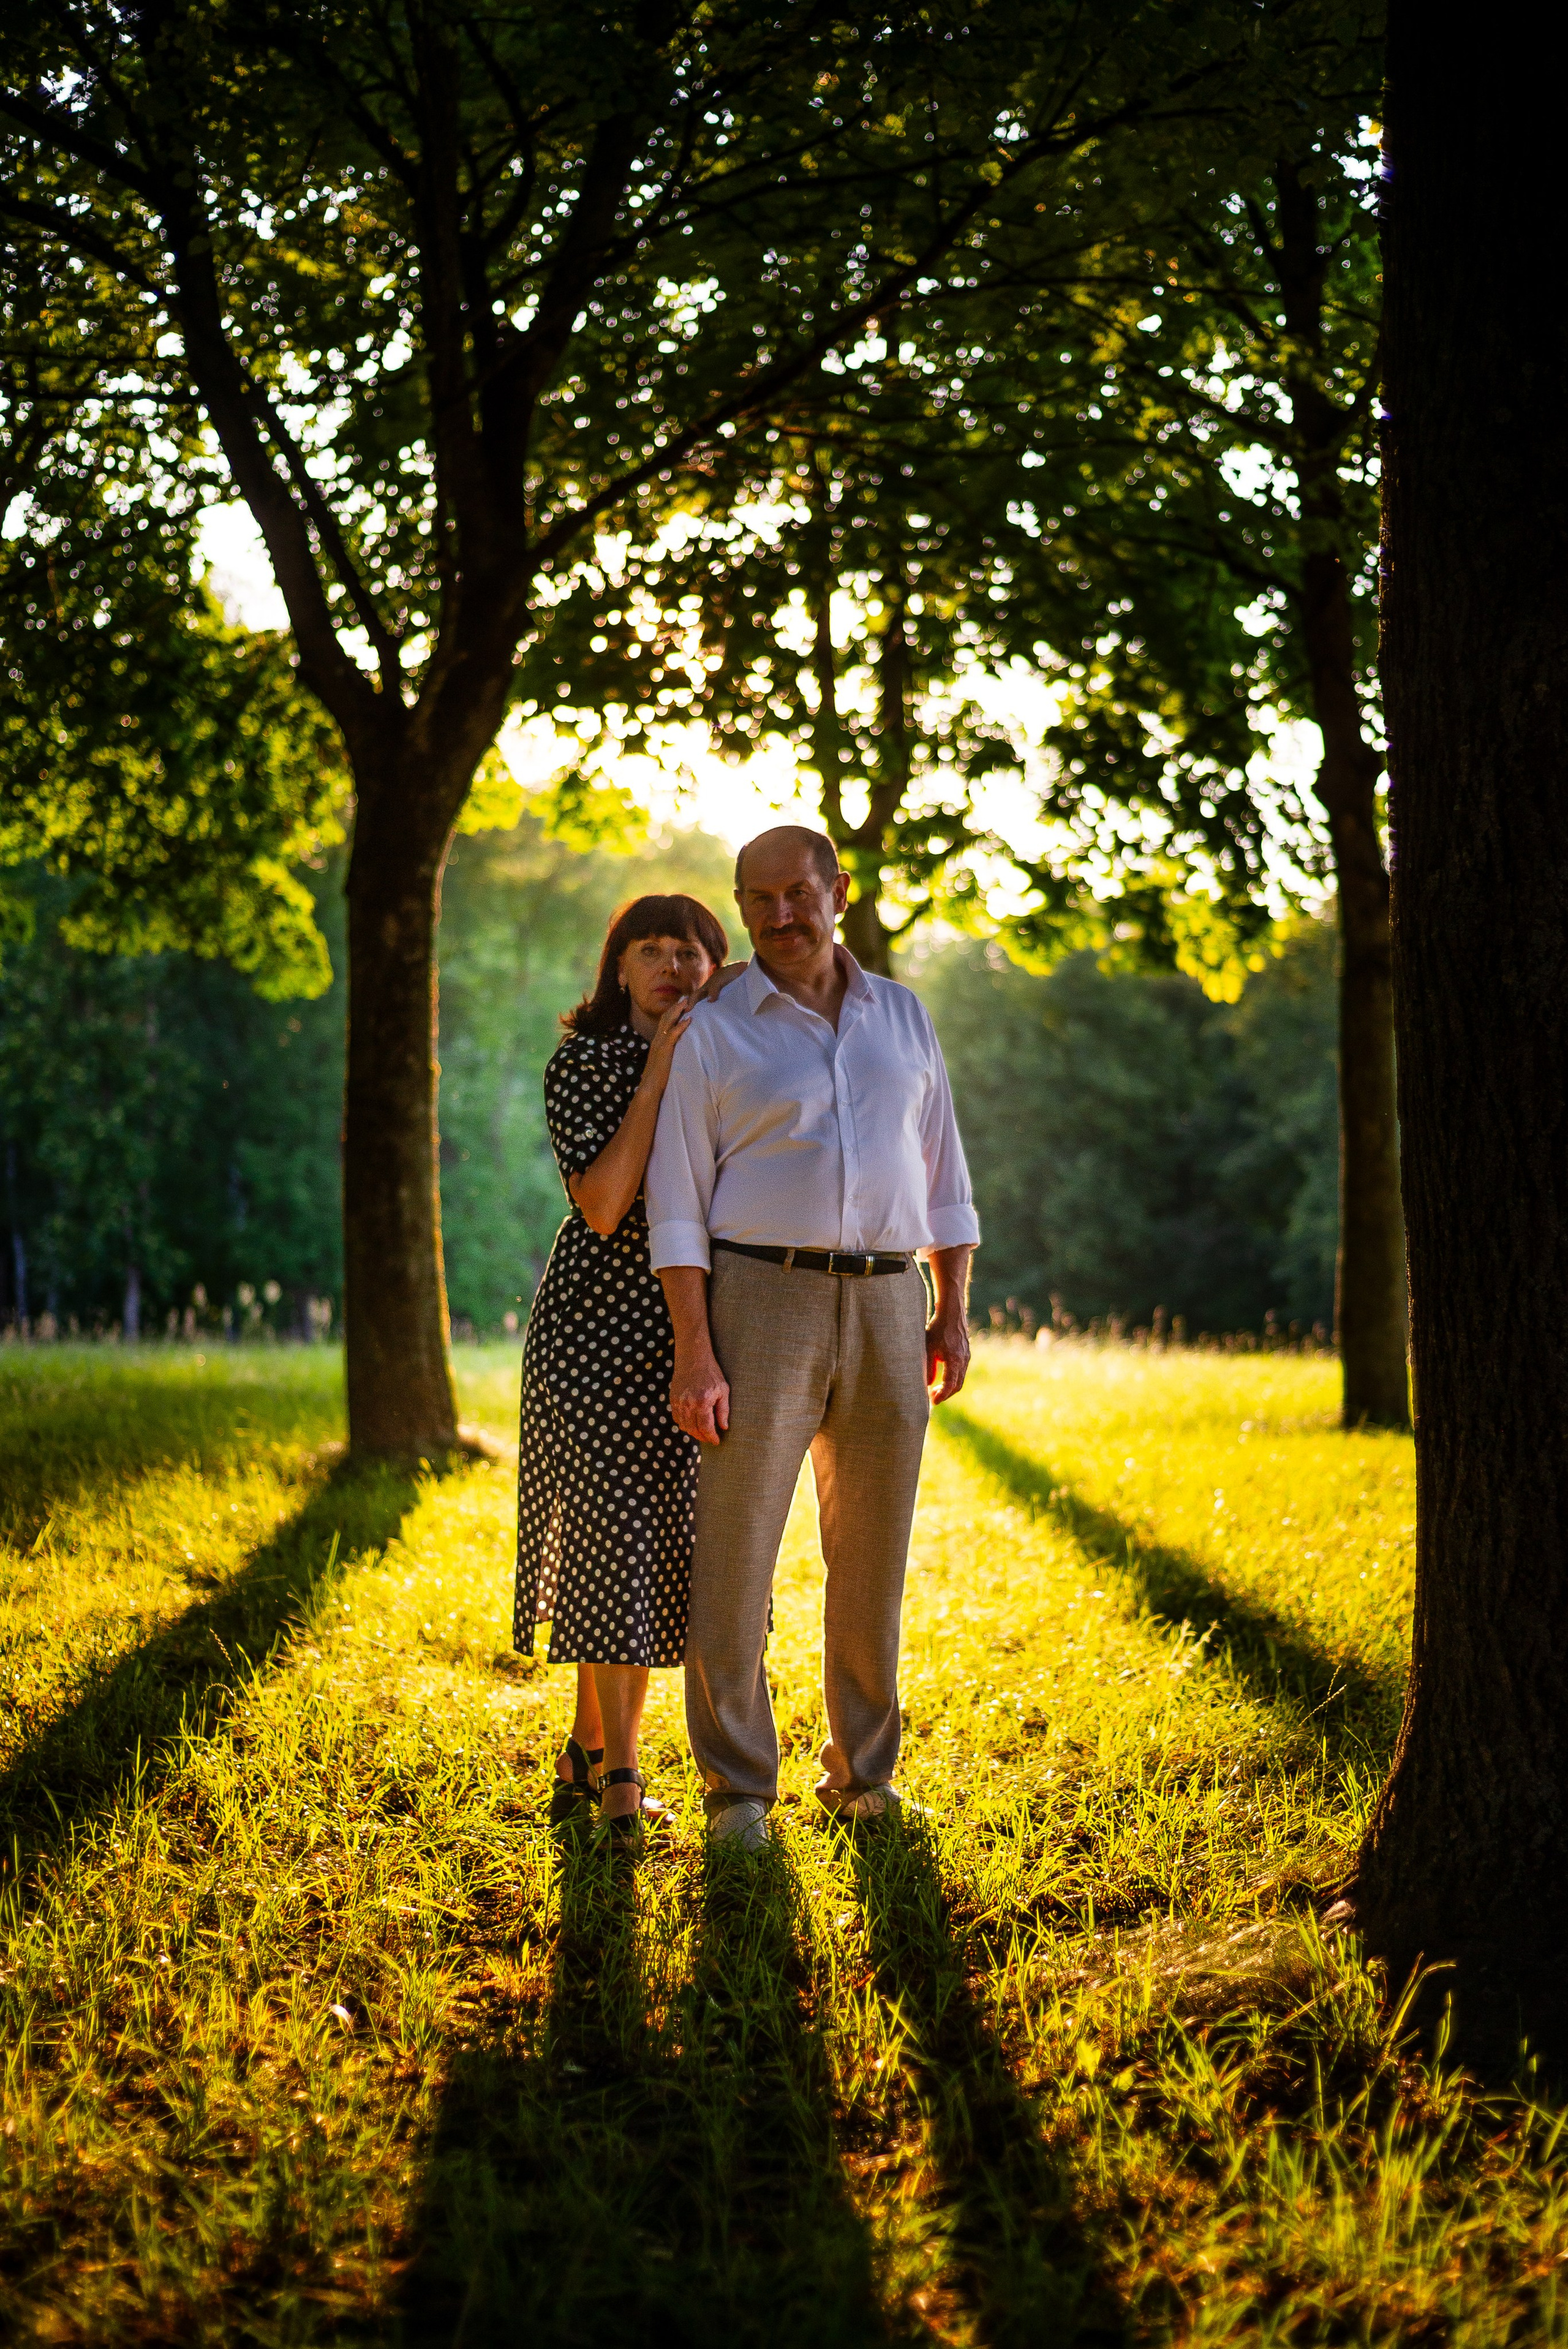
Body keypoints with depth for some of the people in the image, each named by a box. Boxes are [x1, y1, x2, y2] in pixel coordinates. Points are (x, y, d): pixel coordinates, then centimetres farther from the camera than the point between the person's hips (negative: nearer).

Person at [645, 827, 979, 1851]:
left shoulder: (903, 1018, 13)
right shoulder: (713, 1035, 2)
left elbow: (941, 1169, 17)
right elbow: (678, 1201, -3)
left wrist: (956, 1309, 9)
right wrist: (694, 1353, -11)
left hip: (886, 1305, 3)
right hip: (761, 1300, -3)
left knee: (874, 1554, 7)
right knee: (736, 1548, -6)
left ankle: (864, 1773, 20)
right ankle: (738, 1788, 3)